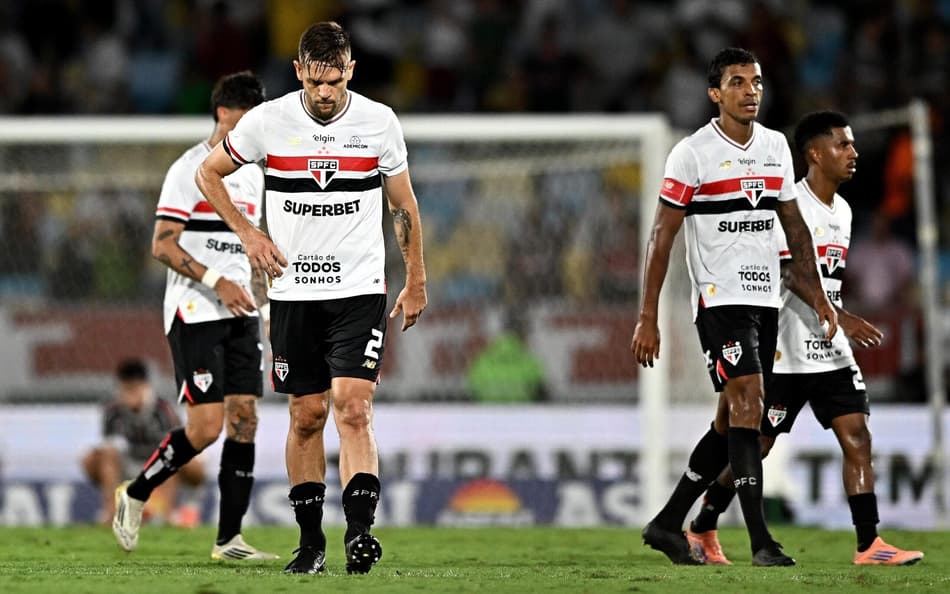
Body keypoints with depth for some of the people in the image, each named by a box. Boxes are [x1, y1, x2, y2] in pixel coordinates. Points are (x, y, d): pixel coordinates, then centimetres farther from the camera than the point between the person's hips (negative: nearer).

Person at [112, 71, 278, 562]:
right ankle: (135, 495, 10)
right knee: (206, 426, -12)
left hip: (240, 314, 7)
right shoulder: (189, 169, -9)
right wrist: (216, 282, -20)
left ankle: (229, 539, 2)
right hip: (195, 314, -7)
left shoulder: (253, 174, 15)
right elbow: (162, 245, -13)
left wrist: (249, 290, 16)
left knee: (244, 419, 0)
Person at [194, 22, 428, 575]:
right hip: (293, 295, 1)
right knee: (307, 415, 5)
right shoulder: (267, 121, -4)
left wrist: (416, 282, 12)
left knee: (353, 409, -15)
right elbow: (209, 173, 11)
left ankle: (360, 532, -24)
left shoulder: (379, 122, -3)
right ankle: (311, 541, 15)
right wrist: (248, 233, 0)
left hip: (360, 291, -1)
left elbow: (405, 205, 10)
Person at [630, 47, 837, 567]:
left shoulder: (776, 146, 11)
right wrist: (647, 318, -10)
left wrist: (816, 294, 15)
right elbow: (661, 238, -6)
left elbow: (794, 226, 21)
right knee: (747, 405, -17)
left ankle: (667, 524, 20)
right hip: (720, 299, -7)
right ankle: (761, 541, -20)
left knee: (731, 423, 9)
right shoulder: (692, 153, -7)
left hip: (766, 299, 7)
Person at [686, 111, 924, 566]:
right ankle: (702, 529, 17)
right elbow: (795, 277, -22)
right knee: (755, 444, 1)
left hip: (832, 352, 7)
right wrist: (842, 318, -30)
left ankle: (869, 544, -9)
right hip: (786, 352, -7)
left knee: (857, 437, -5)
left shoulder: (842, 211, 13)